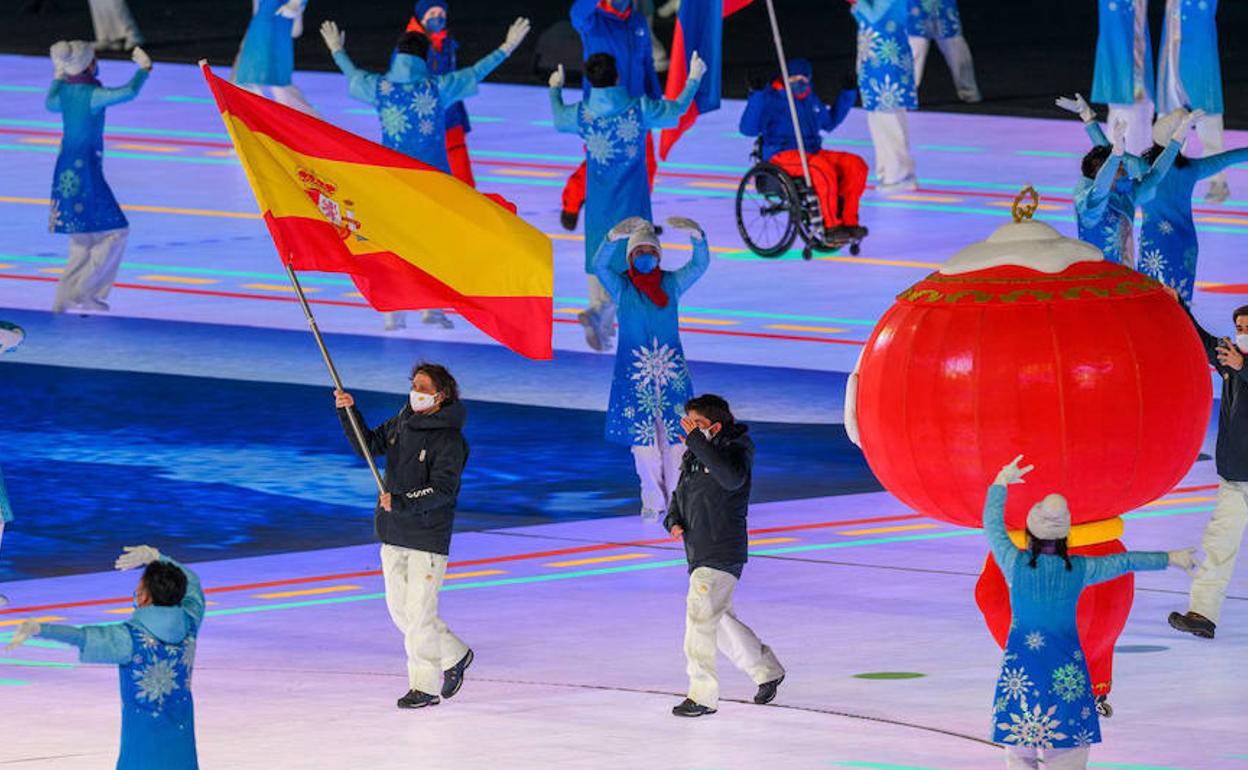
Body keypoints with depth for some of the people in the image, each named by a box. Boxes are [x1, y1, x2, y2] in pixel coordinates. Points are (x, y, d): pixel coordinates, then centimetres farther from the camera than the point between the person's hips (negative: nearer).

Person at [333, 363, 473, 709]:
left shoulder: (449, 439, -14)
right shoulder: (402, 422, 8)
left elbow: (442, 490, -21)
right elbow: (369, 445, 18)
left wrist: (401, 502, -31)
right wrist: (349, 411, 4)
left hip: (428, 537, -8)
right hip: (393, 536, 8)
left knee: (418, 613, -7)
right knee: (400, 610, 14)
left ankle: (426, 686, 3)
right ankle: (454, 656, 31)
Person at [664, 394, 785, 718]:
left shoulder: (736, 449, -11)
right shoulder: (692, 456, 12)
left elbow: (732, 478, -33)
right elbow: (680, 496, 20)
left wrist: (696, 441, -32)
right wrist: (674, 521, -3)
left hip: (723, 554, -9)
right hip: (698, 554, 9)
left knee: (700, 616, -15)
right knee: (721, 620, 19)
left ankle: (703, 696, -11)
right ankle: (767, 671, 36)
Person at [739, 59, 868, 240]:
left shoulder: (810, 98, 19)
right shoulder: (772, 99, -4)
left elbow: (830, 122, 37)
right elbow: (747, 129, -16)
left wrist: (848, 93, 31)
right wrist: (757, 96, -25)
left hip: (813, 153, 7)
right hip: (782, 156, -7)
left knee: (856, 165, -15)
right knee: (823, 168, -37)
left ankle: (848, 220, -16)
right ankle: (831, 225, -28)